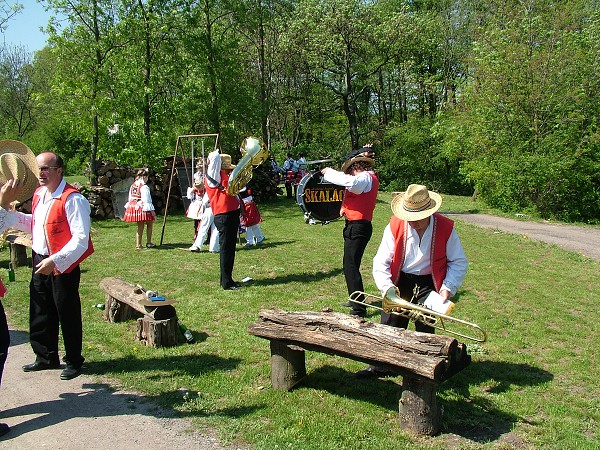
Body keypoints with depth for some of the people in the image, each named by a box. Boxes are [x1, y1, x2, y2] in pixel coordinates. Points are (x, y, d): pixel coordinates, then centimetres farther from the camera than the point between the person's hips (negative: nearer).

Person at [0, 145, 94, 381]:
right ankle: (46, 357, 35)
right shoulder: (38, 194, 8)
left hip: (63, 266, -8)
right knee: (40, 313, 17)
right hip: (40, 262, 8)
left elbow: (81, 240, -24)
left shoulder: (72, 200, -20)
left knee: (67, 313, 5)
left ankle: (74, 361, 22)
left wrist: (54, 261, -28)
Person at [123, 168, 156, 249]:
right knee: (149, 224, 11)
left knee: (140, 226, 13)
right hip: (142, 209, -7)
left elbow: (130, 198, 15)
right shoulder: (144, 187, -15)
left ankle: (138, 245, 13)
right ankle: (148, 243, 12)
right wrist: (152, 211, -13)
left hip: (134, 208, 7)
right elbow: (147, 200, -16)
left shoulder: (132, 186, 9)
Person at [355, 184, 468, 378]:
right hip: (400, 281, 2)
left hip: (429, 284, -1)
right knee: (389, 326, 7)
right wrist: (388, 288, -26)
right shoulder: (395, 226, -13)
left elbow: (459, 262, -3)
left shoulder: (445, 228, -14)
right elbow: (381, 262, -12)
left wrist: (448, 288, -16)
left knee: (425, 329, -3)